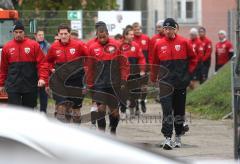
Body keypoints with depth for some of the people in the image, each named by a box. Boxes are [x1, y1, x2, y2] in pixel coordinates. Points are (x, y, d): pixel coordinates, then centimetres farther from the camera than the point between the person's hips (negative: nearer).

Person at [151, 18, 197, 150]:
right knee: (167, 111, -10)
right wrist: (153, 80, 11)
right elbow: (155, 64, 12)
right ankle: (167, 138, -14)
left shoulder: (183, 43, -1)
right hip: (165, 83, 0)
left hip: (181, 83, 0)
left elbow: (193, 58, 9)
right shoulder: (159, 45, 2)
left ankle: (178, 137, 23)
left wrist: (189, 73, 2)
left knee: (179, 111, 10)